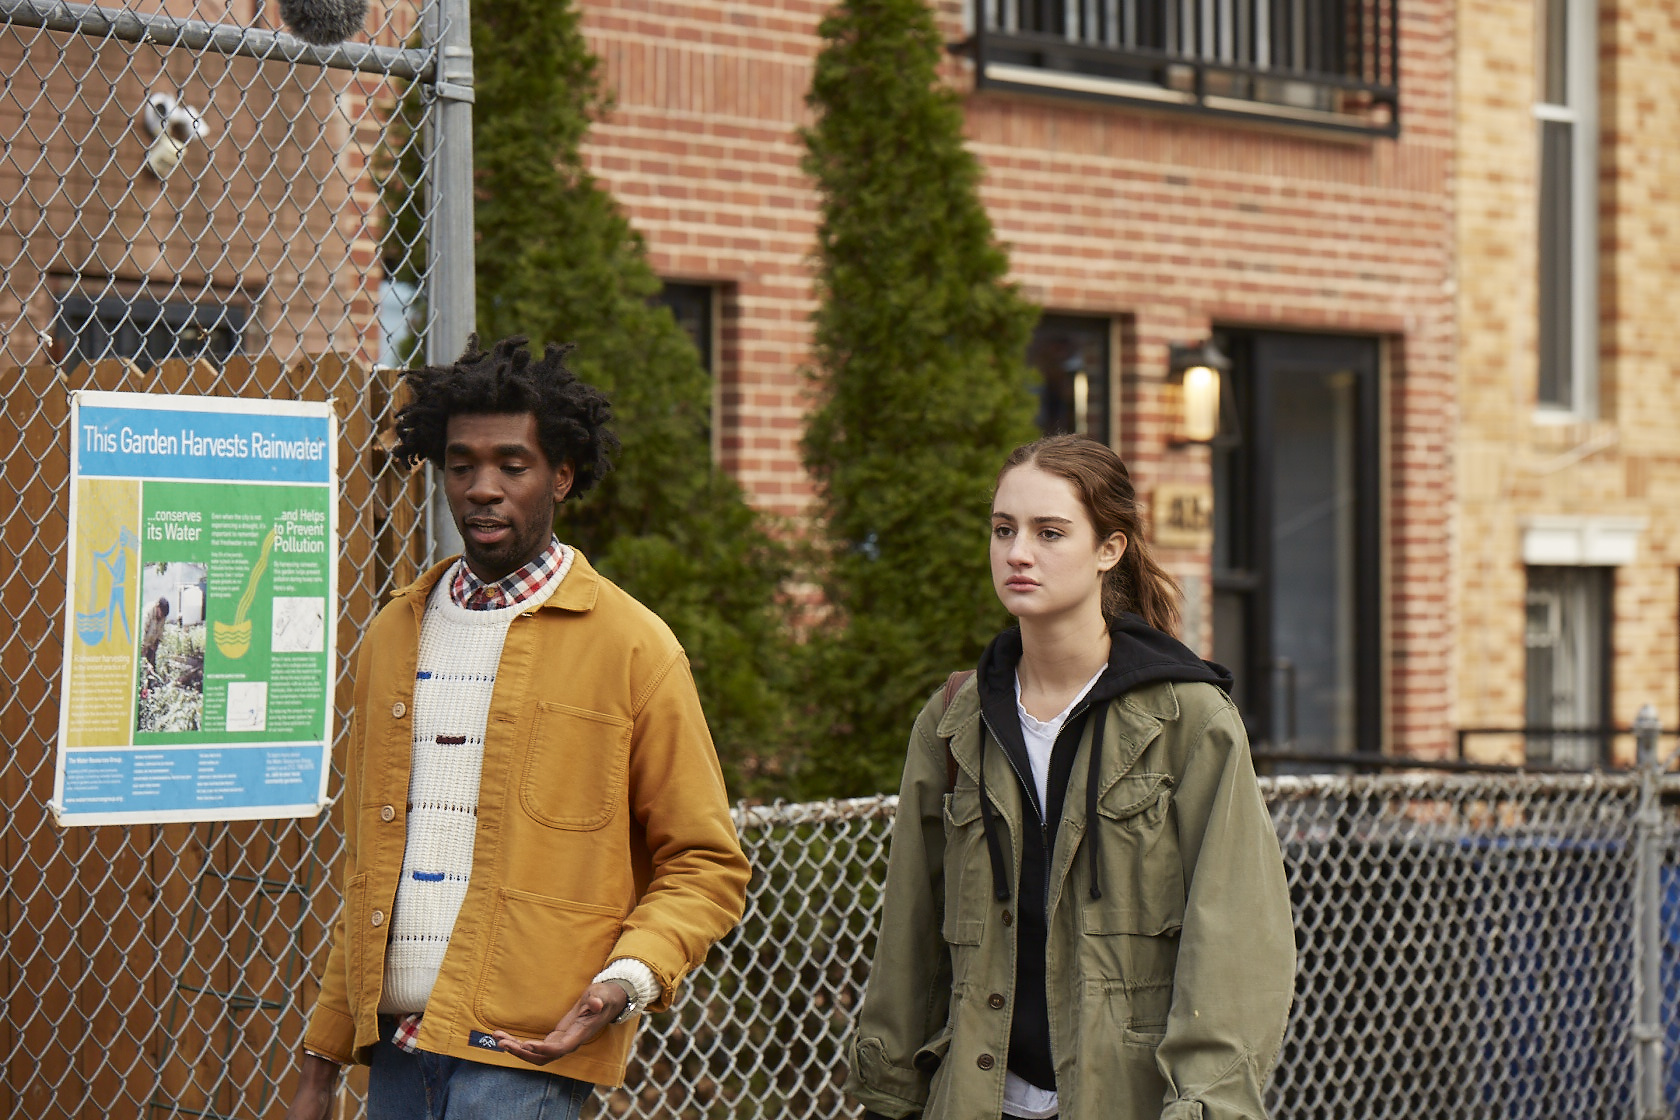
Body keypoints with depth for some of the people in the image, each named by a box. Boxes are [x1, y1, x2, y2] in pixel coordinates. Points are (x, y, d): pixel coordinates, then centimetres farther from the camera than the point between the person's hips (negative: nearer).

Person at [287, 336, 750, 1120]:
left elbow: (705, 865, 2)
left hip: (522, 1053, -5)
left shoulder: (631, 647, 0)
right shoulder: (395, 637, 15)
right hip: (394, 1046, 5)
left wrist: (630, 977, -16)